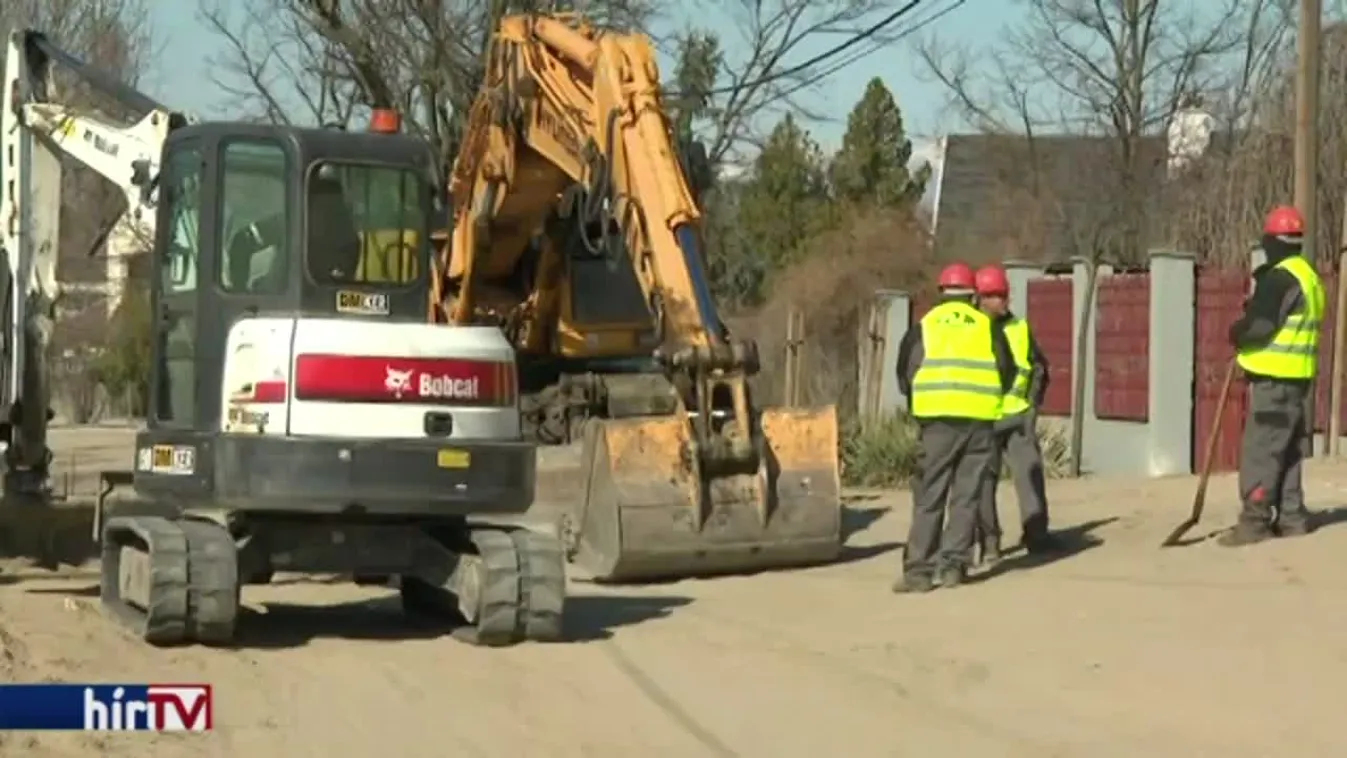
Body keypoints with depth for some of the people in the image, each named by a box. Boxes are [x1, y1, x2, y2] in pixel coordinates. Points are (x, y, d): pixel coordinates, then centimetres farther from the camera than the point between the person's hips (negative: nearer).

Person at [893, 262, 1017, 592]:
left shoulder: (924, 327, 8)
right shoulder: (988, 327, 9)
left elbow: (905, 375, 8)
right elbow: (1007, 372, 10)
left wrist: (917, 404, 24)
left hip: (938, 419, -1)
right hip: (980, 419, 1)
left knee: (929, 495, 1)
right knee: (966, 496, 8)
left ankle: (919, 568, -6)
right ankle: (952, 564, 3)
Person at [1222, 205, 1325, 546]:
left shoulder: (1281, 278, -15)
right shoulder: (1308, 276, 18)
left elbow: (1258, 325, -21)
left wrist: (1236, 333, -1)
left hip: (1275, 379, -10)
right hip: (1294, 376, 10)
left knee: (1260, 449, -9)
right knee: (1287, 450, 15)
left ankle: (1255, 521, -10)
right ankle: (1291, 517, 19)